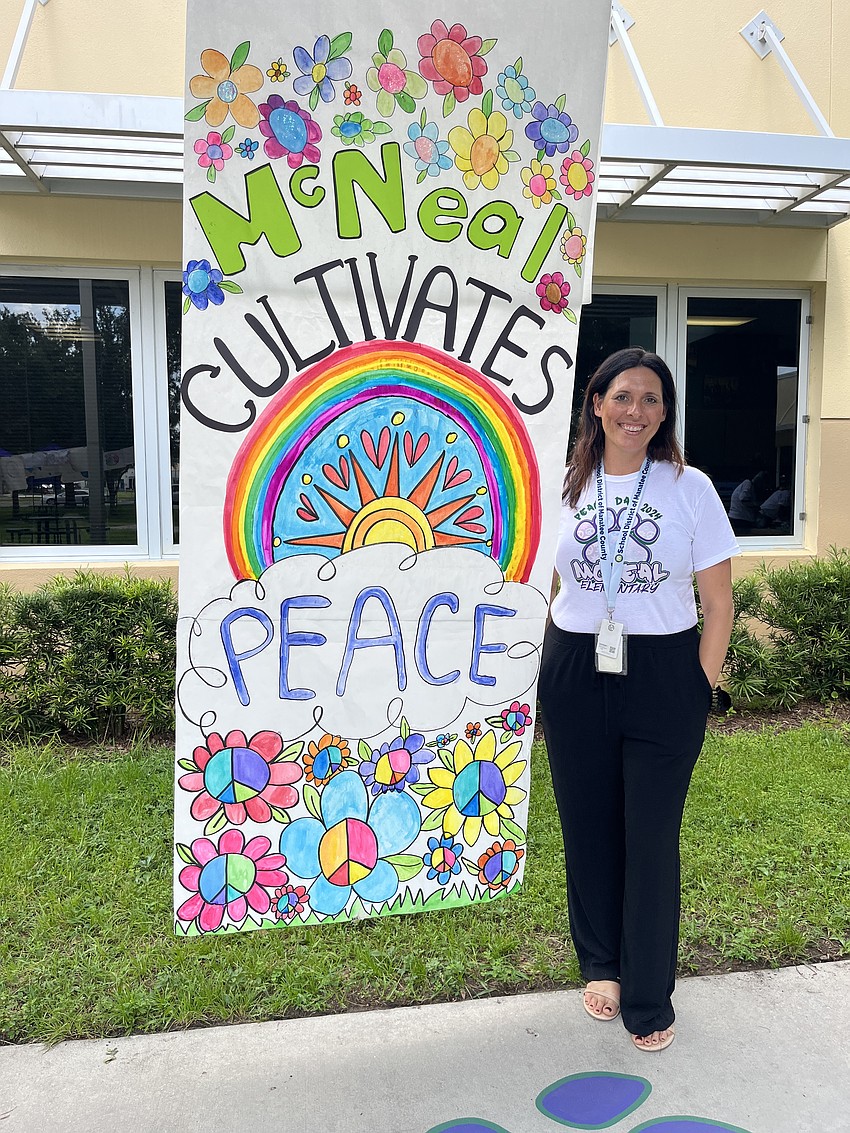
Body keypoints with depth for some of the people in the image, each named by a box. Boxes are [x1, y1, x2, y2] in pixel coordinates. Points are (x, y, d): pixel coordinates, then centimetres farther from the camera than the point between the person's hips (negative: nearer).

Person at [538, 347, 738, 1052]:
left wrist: (698, 690, -5)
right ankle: (602, 964, 37)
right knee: (588, 829, 13)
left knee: (651, 838, 5)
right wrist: (566, 667, 7)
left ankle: (648, 999, 24)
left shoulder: (690, 487, -3)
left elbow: (719, 604, -1)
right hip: (574, 677, 2)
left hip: (663, 677, -2)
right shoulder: (564, 487, 3)